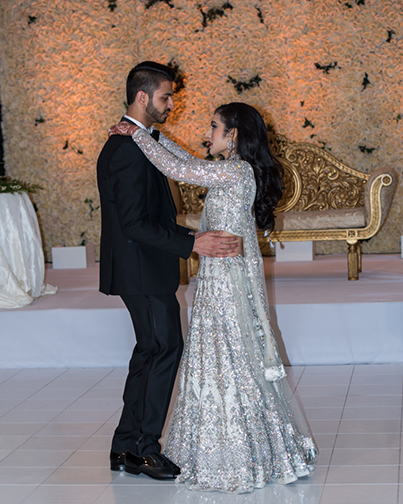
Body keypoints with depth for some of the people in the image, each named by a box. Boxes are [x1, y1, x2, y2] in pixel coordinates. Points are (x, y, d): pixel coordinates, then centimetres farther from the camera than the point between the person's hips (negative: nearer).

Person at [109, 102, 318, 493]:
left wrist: (139, 135, -8)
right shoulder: (239, 171, 10)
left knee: (229, 359, -2)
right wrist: (151, 135, 18)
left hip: (227, 275, -10)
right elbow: (189, 163, 21)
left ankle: (238, 458, 8)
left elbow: (177, 169, -20)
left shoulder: (234, 172, -18)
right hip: (224, 274, 10)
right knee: (237, 358, 15)